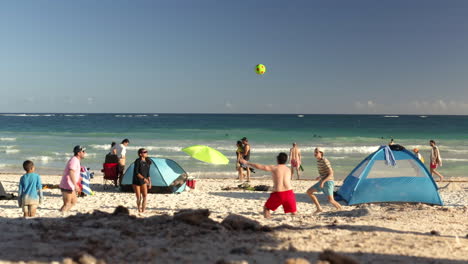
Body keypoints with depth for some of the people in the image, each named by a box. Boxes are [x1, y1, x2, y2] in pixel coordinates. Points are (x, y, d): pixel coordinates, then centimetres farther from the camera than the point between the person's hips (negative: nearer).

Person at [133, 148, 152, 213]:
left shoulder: (148, 162, 3)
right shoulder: (138, 161, -15)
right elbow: (136, 172, -19)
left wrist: (149, 182, 9)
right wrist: (144, 178, -25)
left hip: (143, 182, 4)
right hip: (136, 182, -4)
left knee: (145, 196, -7)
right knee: (139, 197, 2)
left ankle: (143, 211, 0)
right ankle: (139, 210, 20)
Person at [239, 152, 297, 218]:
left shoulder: (273, 168, 0)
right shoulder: (288, 169, 12)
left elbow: (259, 166, 1)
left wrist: (246, 163, 9)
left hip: (278, 194, -3)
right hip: (289, 193, 3)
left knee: (266, 208, 19)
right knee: (294, 213, 18)